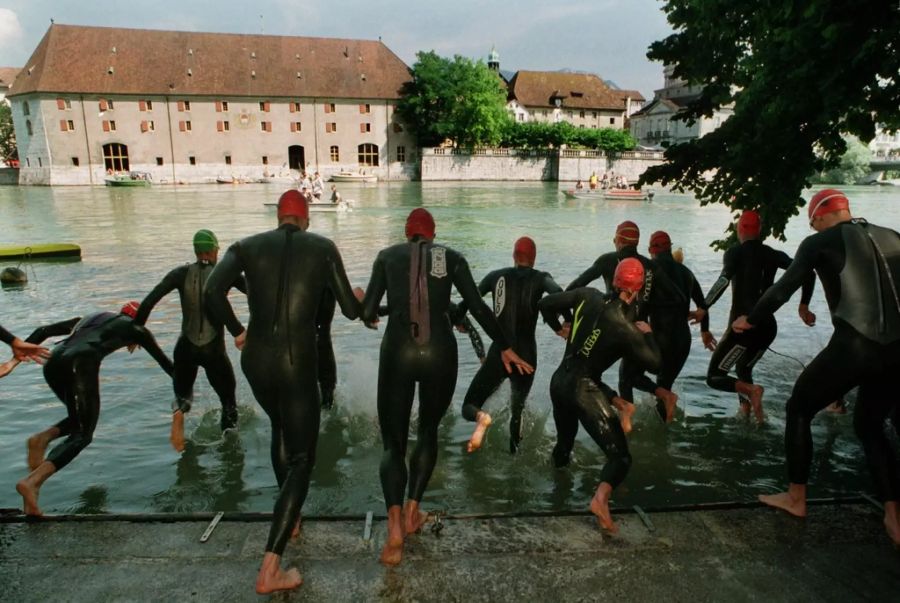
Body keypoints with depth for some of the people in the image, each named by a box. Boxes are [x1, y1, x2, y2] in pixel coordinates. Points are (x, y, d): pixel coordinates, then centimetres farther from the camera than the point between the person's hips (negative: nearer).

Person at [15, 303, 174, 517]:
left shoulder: (94, 316, 38)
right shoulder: (136, 328, 24)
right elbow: (163, 360, 31)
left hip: (53, 363, 6)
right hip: (81, 365, -6)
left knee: (81, 418, 27)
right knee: (82, 435, -4)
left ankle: (43, 437, -1)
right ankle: (32, 481, -26)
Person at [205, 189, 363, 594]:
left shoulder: (248, 246, 6)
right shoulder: (323, 248, 1)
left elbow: (213, 291, -9)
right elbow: (351, 311, 3)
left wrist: (236, 330, 7)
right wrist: (361, 300, 26)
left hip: (255, 359, 4)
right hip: (298, 363, -4)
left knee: (281, 429, 32)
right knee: (301, 461, 7)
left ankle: (289, 514, 46)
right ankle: (269, 570, 0)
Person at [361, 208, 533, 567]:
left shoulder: (388, 255, 10)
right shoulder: (451, 258, 10)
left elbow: (367, 312, 5)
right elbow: (478, 308, 4)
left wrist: (370, 316, 29)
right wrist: (505, 347, 12)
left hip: (396, 351, -1)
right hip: (440, 352, 1)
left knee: (392, 441, 8)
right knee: (429, 430, 24)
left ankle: (394, 525, -11)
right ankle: (412, 511, 23)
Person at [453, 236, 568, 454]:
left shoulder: (496, 276, 4)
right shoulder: (540, 278, 0)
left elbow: (468, 300, 3)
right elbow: (558, 294, -21)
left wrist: (456, 321, 22)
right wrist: (559, 328, -8)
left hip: (499, 354, -1)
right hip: (526, 356, 1)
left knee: (469, 405, 10)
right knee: (517, 409, 25)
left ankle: (481, 417, -24)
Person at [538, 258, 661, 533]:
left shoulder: (587, 295, -4)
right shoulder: (626, 328, -14)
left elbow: (544, 303, 1)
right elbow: (654, 363, -3)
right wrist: (648, 333, 12)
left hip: (558, 381, 6)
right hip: (583, 388, -6)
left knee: (564, 440, 29)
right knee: (620, 455, -4)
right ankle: (601, 498, -29)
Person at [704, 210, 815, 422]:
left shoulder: (735, 252, -4)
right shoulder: (774, 255, 10)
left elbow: (724, 280, -23)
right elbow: (808, 273, 3)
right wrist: (803, 307, 10)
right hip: (768, 326, 6)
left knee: (714, 376, 4)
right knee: (743, 368, 27)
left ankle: (750, 390, -21)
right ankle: (746, 412, 12)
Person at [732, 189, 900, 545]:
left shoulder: (820, 243, 3)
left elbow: (783, 288, 3)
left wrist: (750, 320, 16)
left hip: (853, 346, -5)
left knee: (798, 410, 16)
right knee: (869, 425, 24)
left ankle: (796, 499, 23)